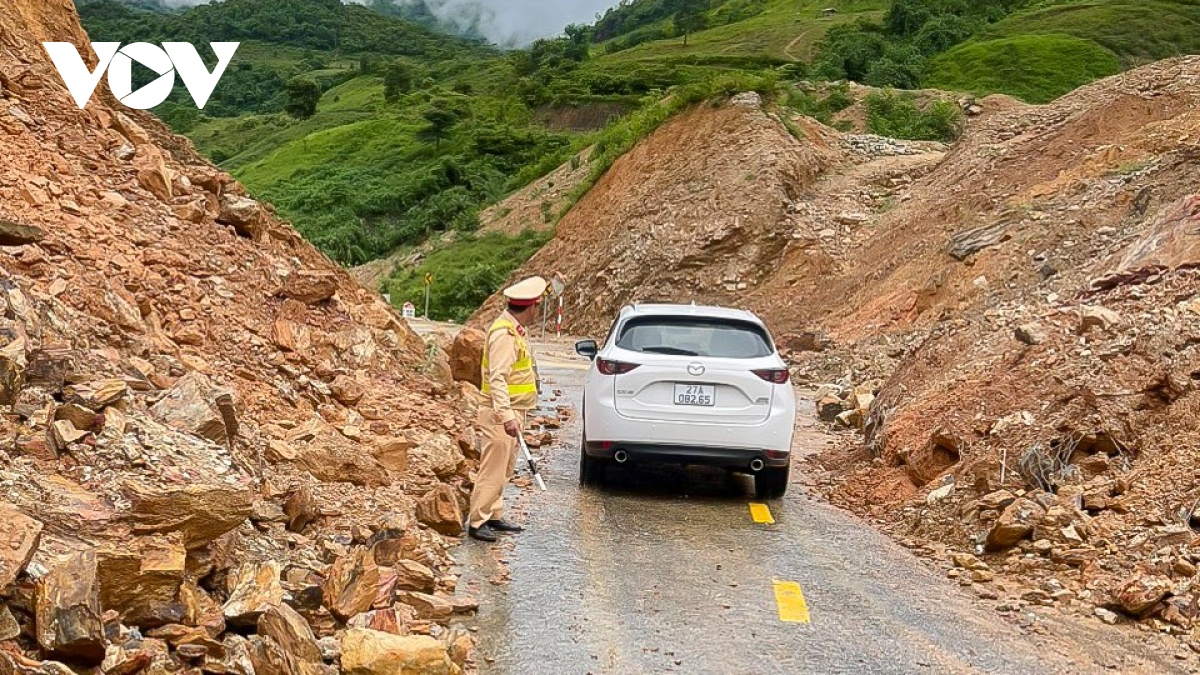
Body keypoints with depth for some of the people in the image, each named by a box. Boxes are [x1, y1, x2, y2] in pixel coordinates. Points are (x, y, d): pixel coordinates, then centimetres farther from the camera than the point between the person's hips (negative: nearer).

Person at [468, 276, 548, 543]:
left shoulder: (515, 330, 13)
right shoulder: (504, 334, -19)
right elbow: (497, 378, -26)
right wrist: (508, 417, -32)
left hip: (512, 412, 10)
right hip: (500, 414, -10)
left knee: (503, 471, 16)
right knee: (493, 470, -7)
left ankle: (495, 517, 24)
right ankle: (477, 523, -2)